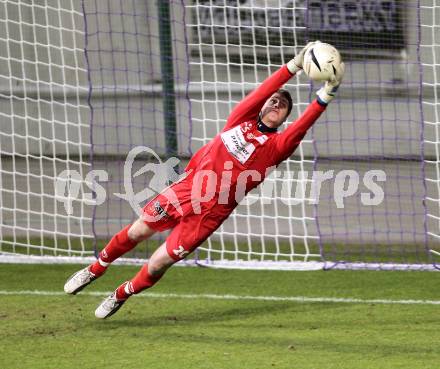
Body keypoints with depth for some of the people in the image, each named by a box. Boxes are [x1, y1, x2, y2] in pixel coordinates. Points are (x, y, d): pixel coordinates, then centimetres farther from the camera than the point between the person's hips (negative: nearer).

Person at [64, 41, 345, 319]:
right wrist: (295, 65, -23)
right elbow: (264, 91, -10)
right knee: (137, 232, 16)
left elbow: (302, 127, -22)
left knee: (158, 264, 0)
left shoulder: (277, 146, -6)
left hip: (208, 213, -3)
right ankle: (96, 269, 42)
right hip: (186, 190, 3)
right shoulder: (241, 119, 3)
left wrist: (327, 92, -35)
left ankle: (121, 296, 28)